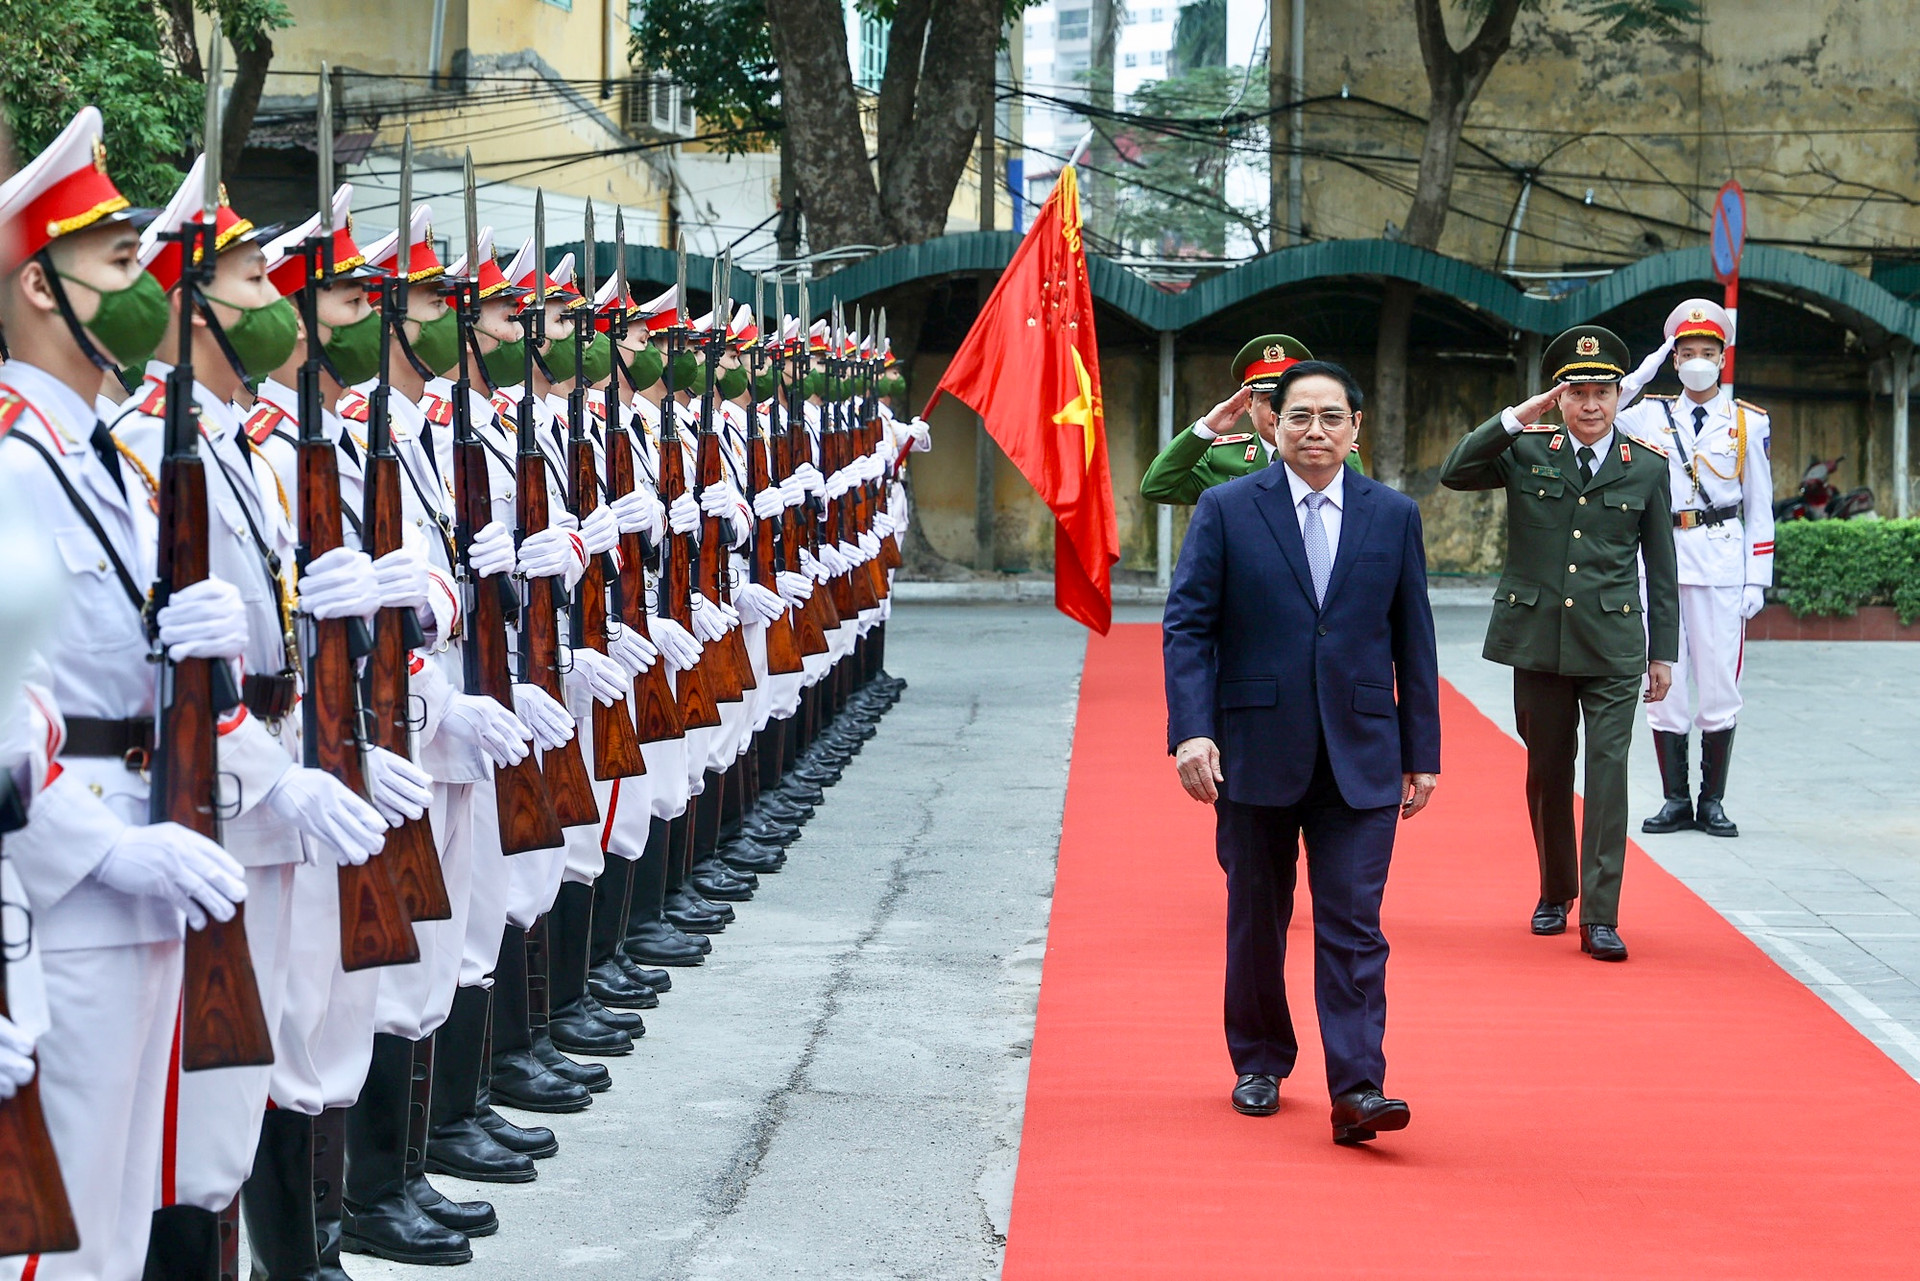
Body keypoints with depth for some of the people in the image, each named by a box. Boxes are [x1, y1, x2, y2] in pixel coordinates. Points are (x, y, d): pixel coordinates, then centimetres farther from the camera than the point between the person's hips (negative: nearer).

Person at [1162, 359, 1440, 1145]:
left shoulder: (1394, 516, 6)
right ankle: (1259, 1064, 29)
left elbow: (1414, 639, 8)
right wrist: (1191, 731, -14)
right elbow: (1188, 627, -3)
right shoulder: (1225, 511, 1)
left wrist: (1422, 751, 6)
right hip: (1255, 752, 0)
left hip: (1360, 757, 0)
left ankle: (1357, 1090, -9)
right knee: (1256, 920, 12)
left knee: (1353, 925, -6)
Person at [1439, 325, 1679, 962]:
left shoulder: (1647, 467, 4)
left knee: (1608, 771, -9)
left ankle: (1601, 916, -8)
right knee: (1547, 772, 11)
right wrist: (1518, 417, -14)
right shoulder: (1525, 451, 4)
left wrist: (1663, 651, 6)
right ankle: (1555, 893, 29)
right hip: (1537, 641, 1)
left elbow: (1661, 568, 8)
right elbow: (1454, 473, -10)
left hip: (1612, 648, -1)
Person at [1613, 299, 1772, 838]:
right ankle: (1676, 800, 10)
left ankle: (1713, 802, 9)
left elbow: (1760, 509, 6)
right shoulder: (1648, 415, 10)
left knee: (1719, 684, 0)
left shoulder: (1749, 422, 6)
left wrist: (1758, 581, 0)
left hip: (1722, 559, -1)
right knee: (1661, 683, 1)